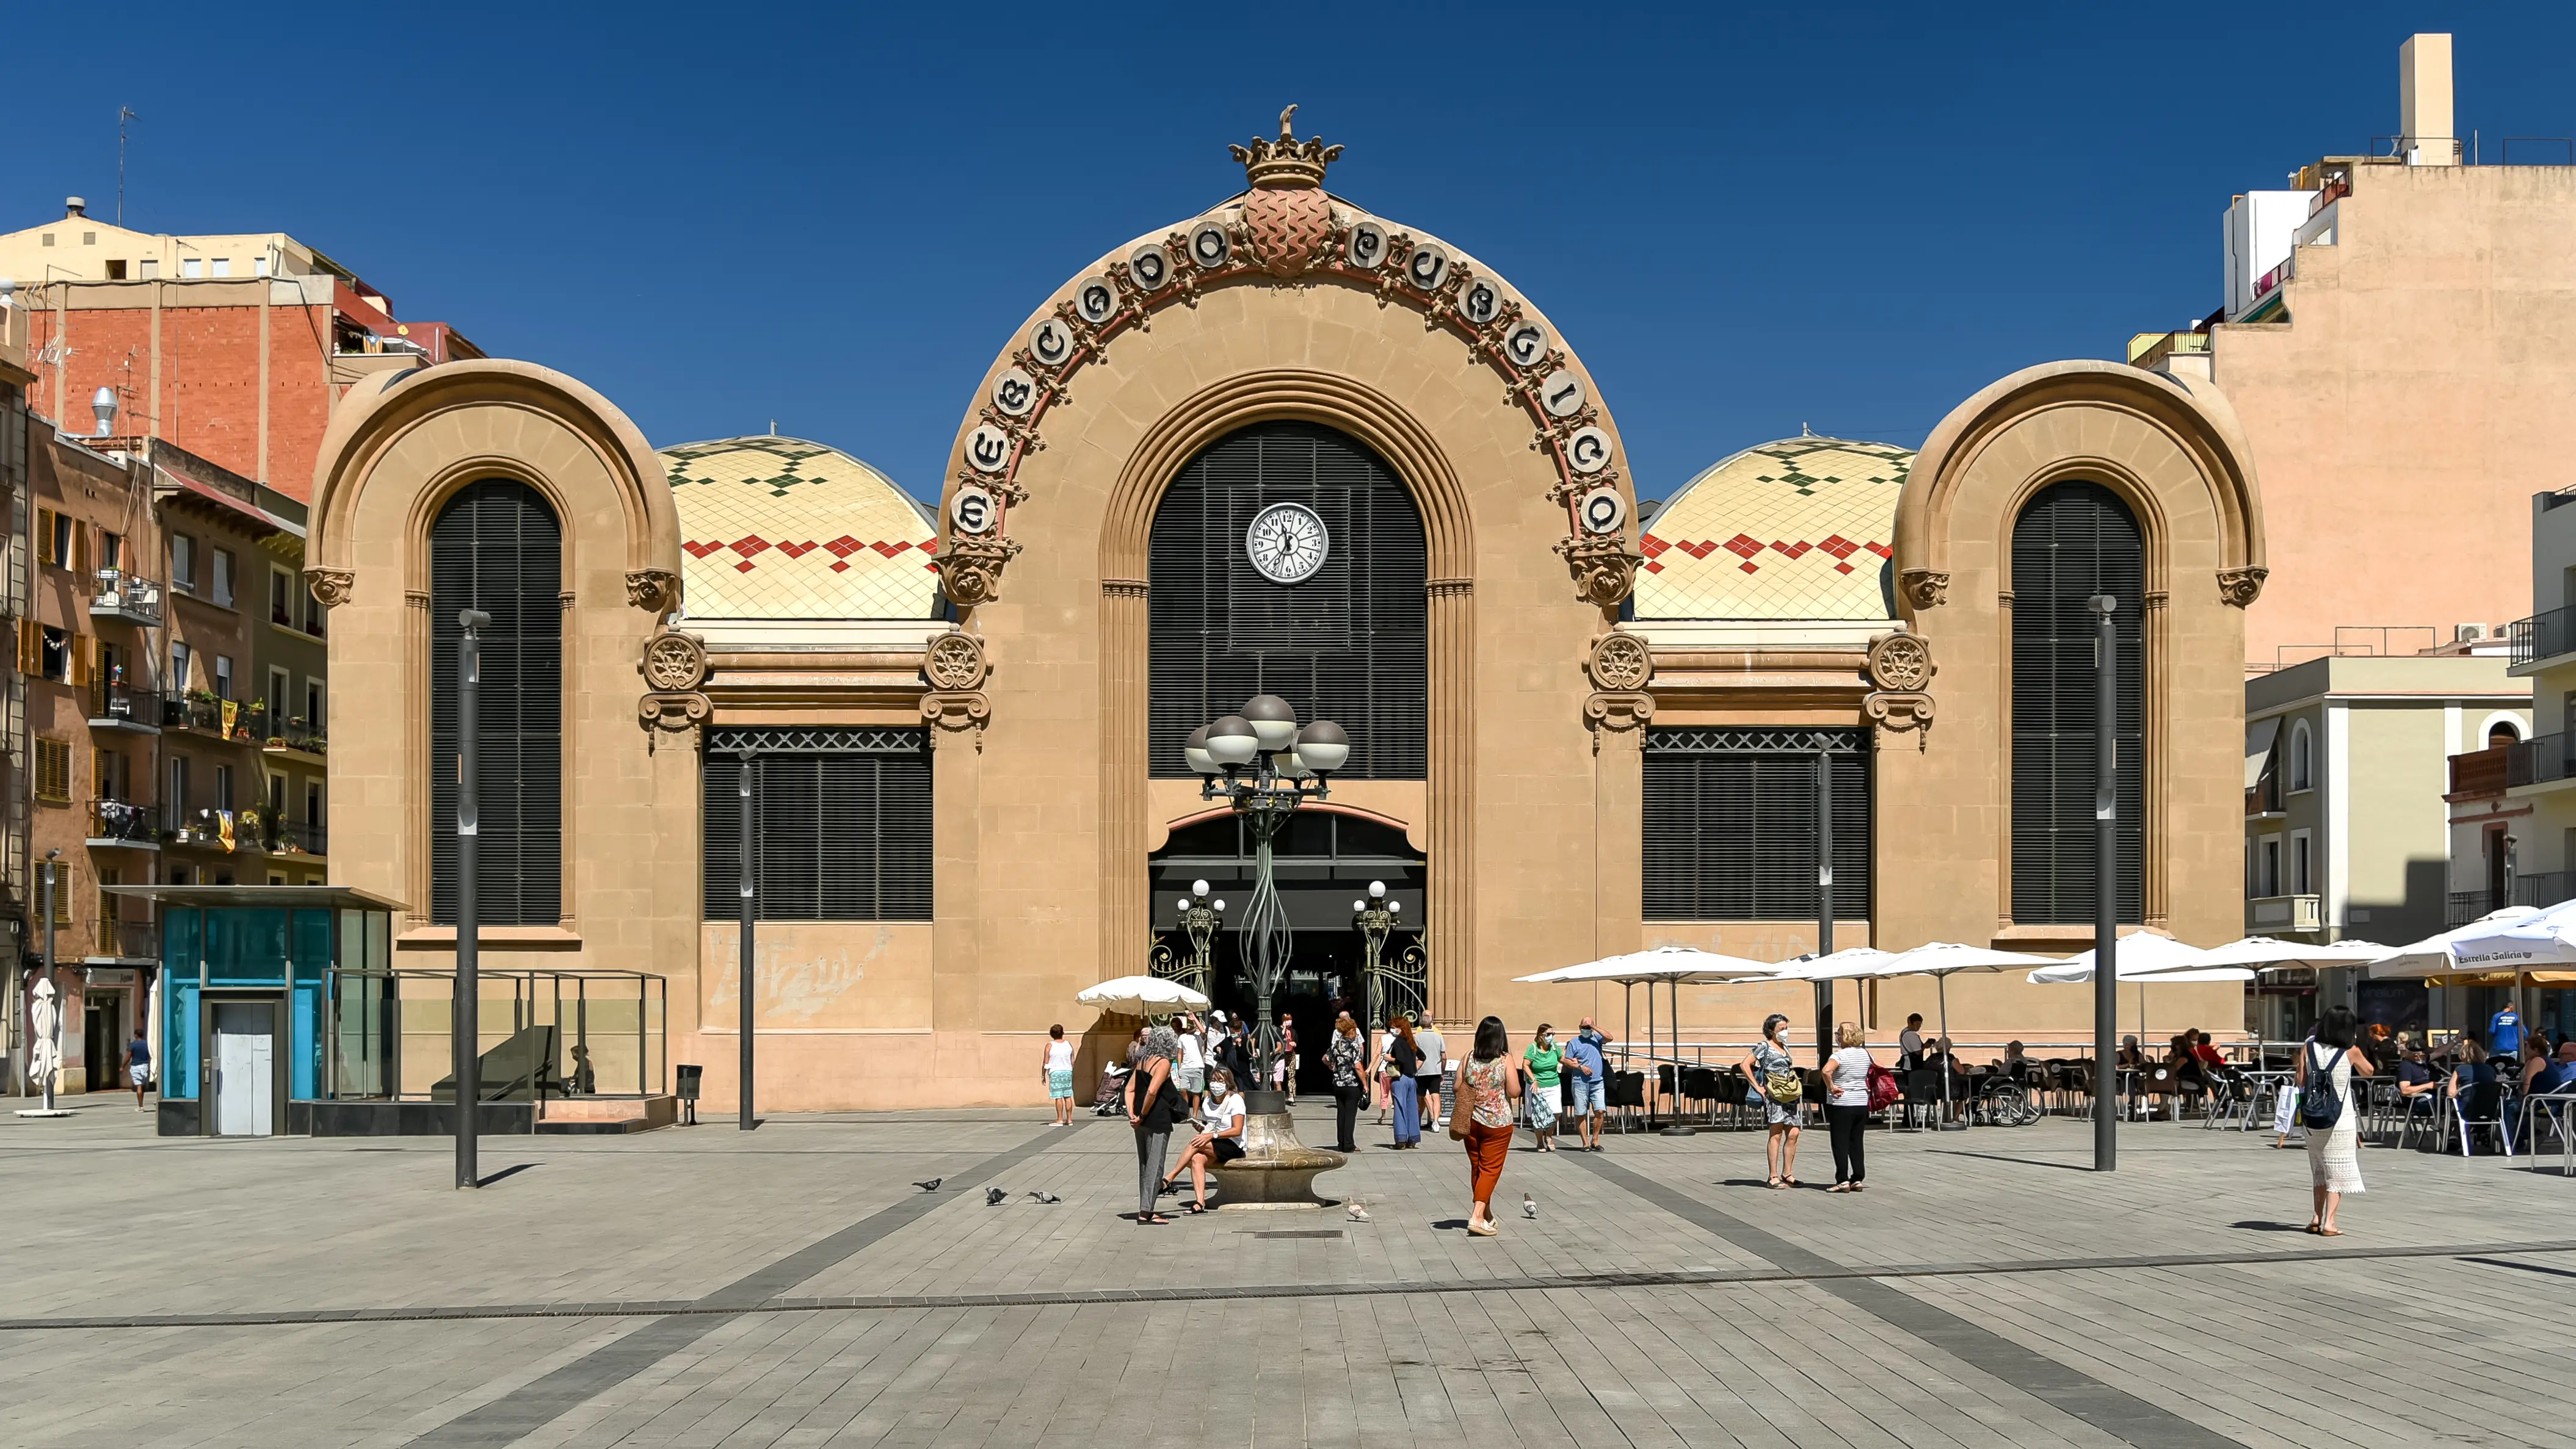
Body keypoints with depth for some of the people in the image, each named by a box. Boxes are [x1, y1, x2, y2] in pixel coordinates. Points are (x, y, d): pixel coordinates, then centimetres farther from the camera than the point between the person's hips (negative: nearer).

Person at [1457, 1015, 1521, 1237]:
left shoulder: (1469, 1058, -1)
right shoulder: (1505, 1059, -11)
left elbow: (1457, 1087, 3)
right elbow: (1514, 1091, -12)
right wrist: (1501, 1087, 7)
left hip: (1472, 1120, 4)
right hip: (1497, 1122, -4)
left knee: (1476, 1168, 15)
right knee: (1490, 1169, 0)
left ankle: (1486, 1215, 27)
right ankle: (1477, 1217, -12)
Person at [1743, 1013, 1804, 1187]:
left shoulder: (1785, 1047, 18)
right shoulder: (1764, 1047, -4)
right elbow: (1745, 1065, -12)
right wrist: (1758, 1088, -13)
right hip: (1773, 1095, -7)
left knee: (1793, 1134, 2)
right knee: (1776, 1134, -7)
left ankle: (1787, 1174, 10)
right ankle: (1774, 1177, -4)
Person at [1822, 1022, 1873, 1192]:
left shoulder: (1839, 1055, -15)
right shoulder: (1865, 1054, 6)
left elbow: (1826, 1071, -32)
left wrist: (1831, 1087, -18)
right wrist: (1870, 1086, 17)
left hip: (1841, 1105, -6)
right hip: (1862, 1104, 6)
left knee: (1840, 1143, -2)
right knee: (1856, 1142, 12)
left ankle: (1843, 1180, -5)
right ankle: (1857, 1179, 11)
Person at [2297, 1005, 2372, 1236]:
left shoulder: (2309, 1047, -2)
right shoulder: (2349, 1052, -7)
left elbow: (2301, 1081, -1)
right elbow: (2368, 1072, 12)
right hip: (2341, 1120, -3)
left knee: (2319, 1169, 19)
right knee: (2338, 1172, 3)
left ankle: (2317, 1218, 18)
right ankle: (2329, 1223, -3)